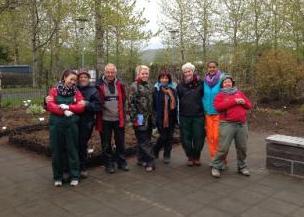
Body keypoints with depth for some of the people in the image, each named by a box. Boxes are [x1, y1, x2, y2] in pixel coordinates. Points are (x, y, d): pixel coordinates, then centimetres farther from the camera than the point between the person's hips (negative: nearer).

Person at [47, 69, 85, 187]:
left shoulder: (76, 92, 6)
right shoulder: (54, 90, 3)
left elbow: (81, 106, -4)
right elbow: (50, 106, -7)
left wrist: (67, 107, -15)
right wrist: (64, 112, -18)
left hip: (71, 124, 0)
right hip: (56, 124, 0)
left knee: (72, 149, 5)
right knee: (57, 150, 8)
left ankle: (74, 176, 17)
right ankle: (57, 177, 22)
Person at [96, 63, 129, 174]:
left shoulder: (120, 85, 4)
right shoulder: (100, 85, -5)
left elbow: (123, 100, 10)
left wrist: (123, 115, 6)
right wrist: (98, 117, -4)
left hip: (118, 119, 2)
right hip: (105, 119, -2)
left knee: (120, 142, 12)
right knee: (106, 144, 8)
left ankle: (122, 162, 26)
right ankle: (109, 164, 21)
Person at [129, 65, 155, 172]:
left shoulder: (150, 86, 14)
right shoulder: (134, 86, -7)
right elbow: (132, 103, -12)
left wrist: (153, 116, 16)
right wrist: (134, 118, -16)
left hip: (149, 118, 7)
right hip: (140, 118, -7)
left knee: (145, 140, 14)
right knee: (144, 141, -4)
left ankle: (141, 159, 26)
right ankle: (150, 162, -1)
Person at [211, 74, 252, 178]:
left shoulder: (239, 93, 19)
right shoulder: (220, 95, 6)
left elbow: (249, 105, 20)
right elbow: (218, 106, -13)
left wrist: (243, 102, -4)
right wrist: (234, 101, -14)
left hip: (242, 124, 5)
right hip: (227, 124, -4)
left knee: (242, 147, 9)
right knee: (223, 147, -8)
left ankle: (242, 167, 25)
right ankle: (216, 167, 5)